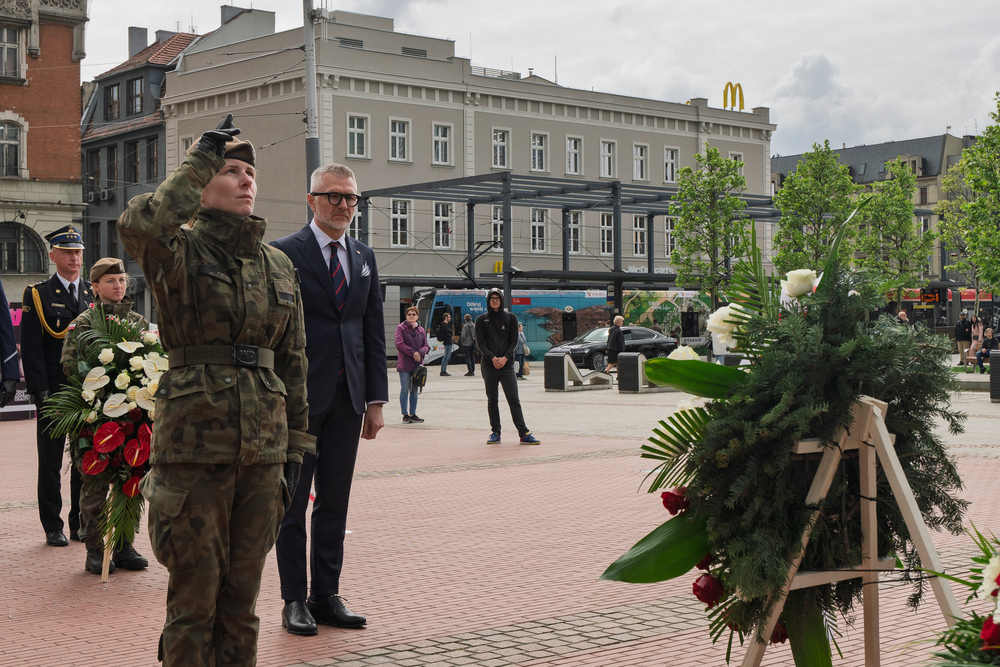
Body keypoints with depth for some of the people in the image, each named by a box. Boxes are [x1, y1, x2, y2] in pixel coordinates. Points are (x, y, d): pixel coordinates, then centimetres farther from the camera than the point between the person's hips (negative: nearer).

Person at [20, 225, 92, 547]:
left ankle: (80, 523, 17)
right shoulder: (37, 295, 1)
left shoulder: (93, 296, 13)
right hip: (53, 393, -3)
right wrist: (40, 391, -12)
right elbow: (31, 348, -5)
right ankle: (53, 528, 11)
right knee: (51, 462, 3)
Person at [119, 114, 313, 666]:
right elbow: (138, 225, -28)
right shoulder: (179, 252, -2)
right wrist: (198, 161, -16)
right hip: (194, 445, -5)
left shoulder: (279, 266, 13)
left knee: (242, 596, 12)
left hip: (263, 447, 5)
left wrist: (296, 446, 13)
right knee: (194, 598, 2)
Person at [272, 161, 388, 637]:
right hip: (300, 396, -5)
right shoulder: (284, 253, -4)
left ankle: (327, 596, 18)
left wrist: (376, 399, 8)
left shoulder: (364, 257, 13)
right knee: (292, 503, 4)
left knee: (335, 503, 10)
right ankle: (294, 600, 12)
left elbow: (374, 331, 13)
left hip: (348, 398, 5)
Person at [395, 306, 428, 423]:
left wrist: (420, 352, -10)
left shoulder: (421, 330, 12)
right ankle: (405, 415, 0)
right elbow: (399, 344, -10)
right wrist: (412, 353, -15)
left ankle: (413, 414, 14)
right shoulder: (401, 328, -1)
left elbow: (426, 346, 12)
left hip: (417, 363, 4)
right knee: (405, 389, -4)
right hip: (404, 364, -4)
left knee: (415, 390, 8)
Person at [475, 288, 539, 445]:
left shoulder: (511, 318, 8)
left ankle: (524, 433, -8)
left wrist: (505, 358, -11)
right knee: (492, 400, 4)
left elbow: (514, 341, 4)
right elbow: (480, 343, 2)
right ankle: (495, 433, 11)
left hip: (507, 365, -1)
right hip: (489, 366, 1)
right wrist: (493, 358, -13)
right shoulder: (481, 320, 7)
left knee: (514, 399, -6)